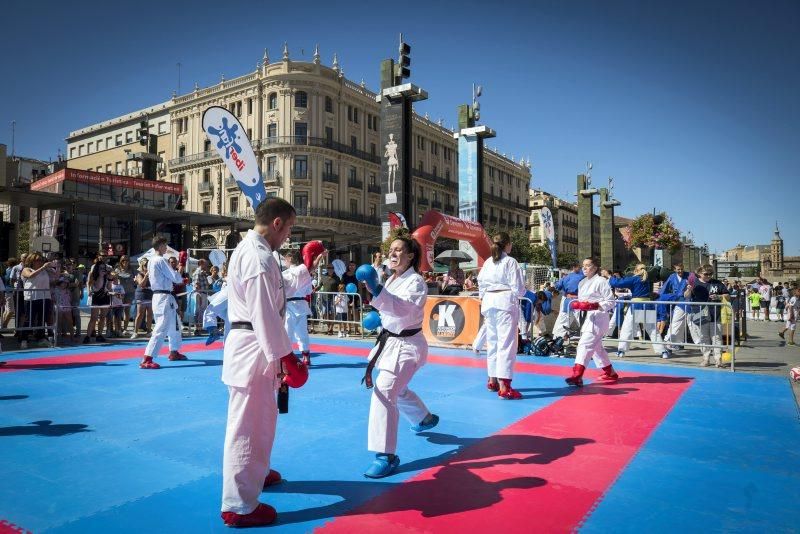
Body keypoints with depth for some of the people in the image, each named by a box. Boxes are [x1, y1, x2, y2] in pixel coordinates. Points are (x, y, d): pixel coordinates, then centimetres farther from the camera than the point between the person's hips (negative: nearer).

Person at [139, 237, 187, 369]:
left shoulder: (152, 260, 13)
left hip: (158, 295, 11)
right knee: (161, 329, -12)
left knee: (174, 325, 22)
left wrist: (177, 272, 9)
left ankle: (174, 352, 33)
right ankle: (146, 360, -15)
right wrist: (180, 271, 3)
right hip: (164, 297, -11)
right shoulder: (161, 260, -16)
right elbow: (176, 278, -17)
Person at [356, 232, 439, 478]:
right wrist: (379, 317, 6)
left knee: (384, 393, -19)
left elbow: (403, 308, -36)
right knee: (396, 389, 26)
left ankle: (386, 456, -9)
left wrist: (377, 292, -45)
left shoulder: (416, 282, -18)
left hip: (406, 345, -9)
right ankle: (425, 418, 54)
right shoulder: (392, 279, 8)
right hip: (390, 341, 10)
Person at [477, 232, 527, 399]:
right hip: (505, 303, -6)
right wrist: (519, 292, 15)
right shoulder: (510, 262, -6)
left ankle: (492, 380, 27)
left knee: (492, 342, 16)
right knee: (507, 343, -6)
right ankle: (504, 387, -10)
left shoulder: (487, 262, 10)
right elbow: (518, 289, -7)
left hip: (489, 303, 6)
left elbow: (481, 285, 12)